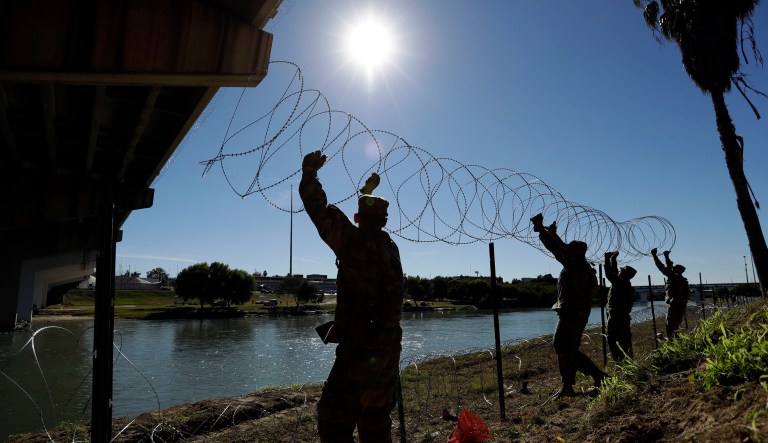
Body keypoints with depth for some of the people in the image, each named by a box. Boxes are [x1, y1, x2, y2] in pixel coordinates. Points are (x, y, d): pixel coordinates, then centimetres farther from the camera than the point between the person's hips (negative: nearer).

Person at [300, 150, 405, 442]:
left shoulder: (353, 242, -13)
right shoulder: (390, 248, 7)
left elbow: (318, 208, -8)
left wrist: (310, 171, 8)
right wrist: (370, 193, 42)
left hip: (360, 350, -8)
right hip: (389, 349, 8)